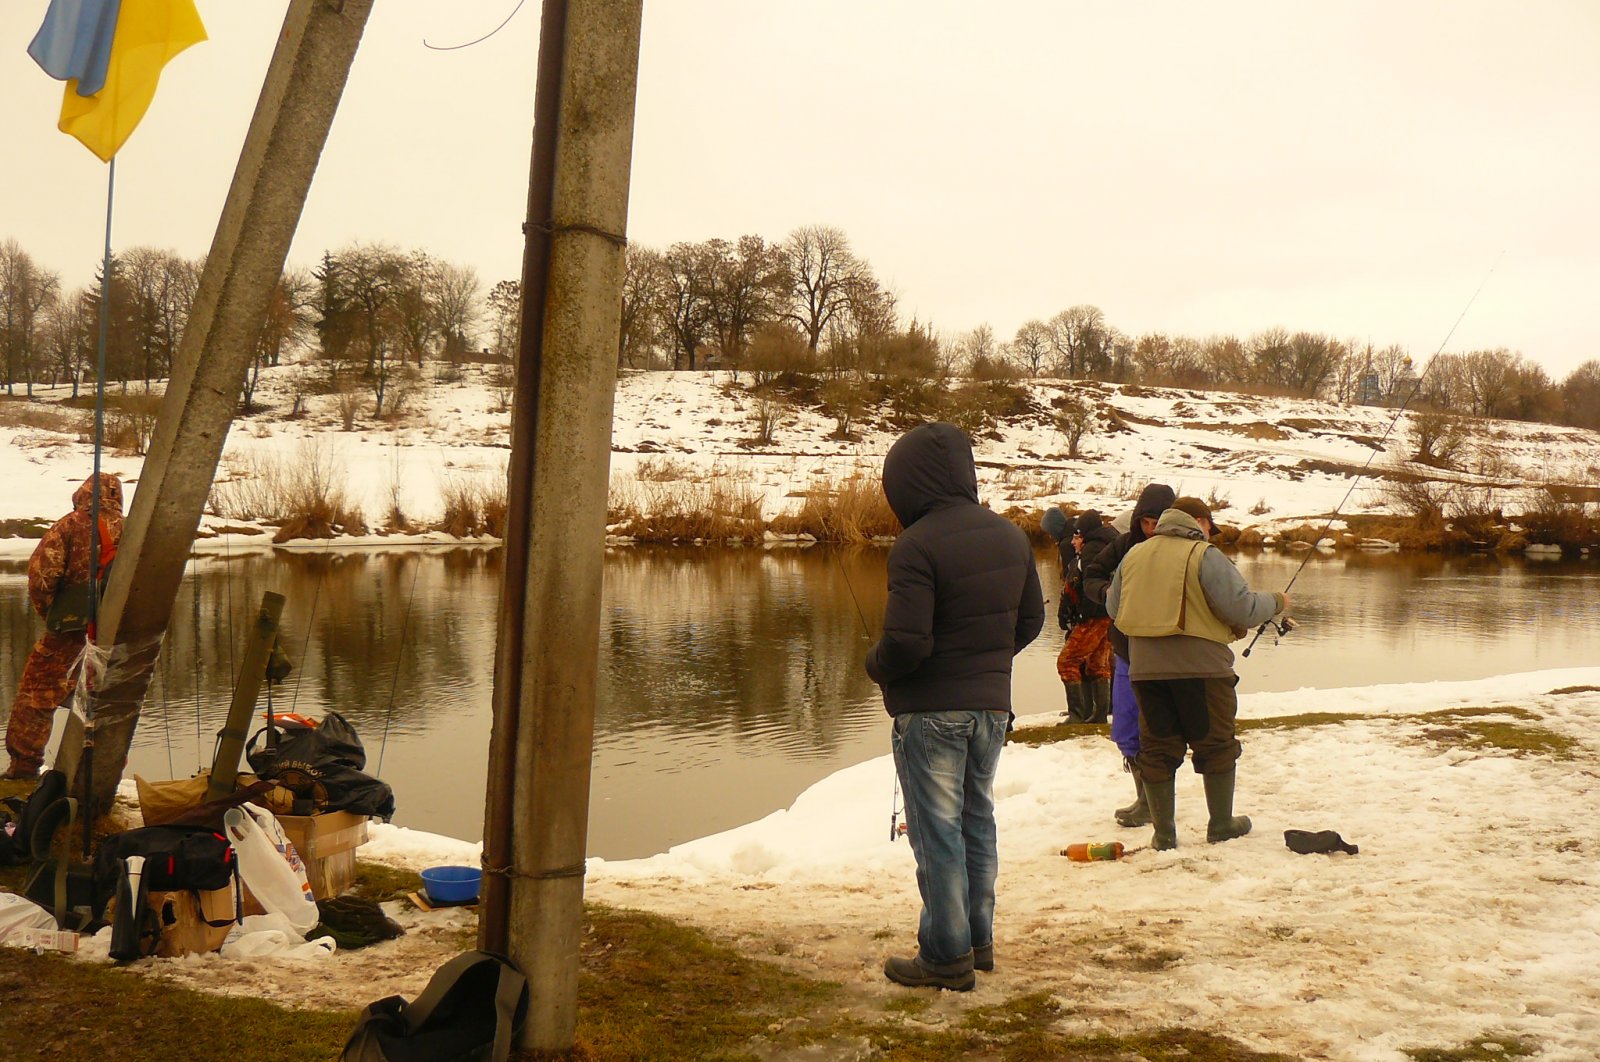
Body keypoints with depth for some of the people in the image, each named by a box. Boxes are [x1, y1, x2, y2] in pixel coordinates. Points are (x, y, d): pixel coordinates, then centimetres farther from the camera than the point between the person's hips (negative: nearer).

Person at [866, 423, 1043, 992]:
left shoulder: (916, 545, -20)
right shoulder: (1009, 534, 4)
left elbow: (906, 643, -24)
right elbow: (1031, 620, 12)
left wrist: (875, 666, -4)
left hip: (930, 710, -7)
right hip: (992, 704, 7)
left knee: (937, 831, 3)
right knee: (978, 821, 19)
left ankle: (947, 957, 10)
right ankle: (978, 939, 29)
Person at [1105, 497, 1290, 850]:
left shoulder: (1133, 555, 10)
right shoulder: (1205, 555, -7)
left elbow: (1113, 609, 17)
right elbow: (1241, 608, -12)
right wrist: (1276, 602, 7)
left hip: (1145, 667, 4)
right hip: (1199, 665, -4)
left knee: (1157, 747, 10)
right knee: (1215, 744, 12)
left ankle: (1163, 833, 12)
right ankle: (1221, 824, 21)